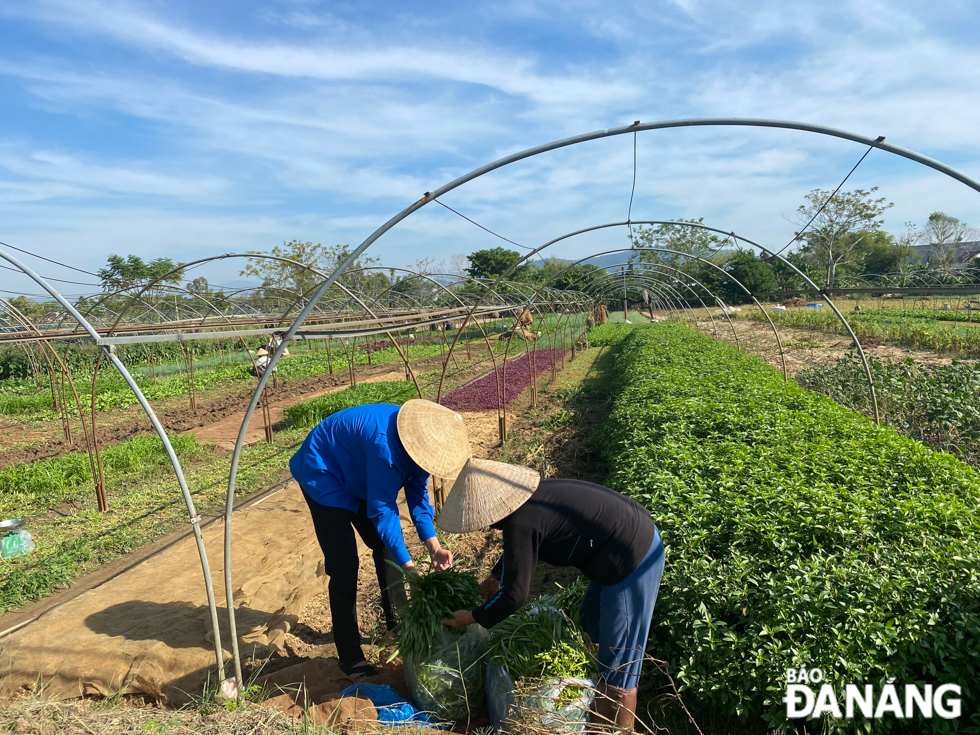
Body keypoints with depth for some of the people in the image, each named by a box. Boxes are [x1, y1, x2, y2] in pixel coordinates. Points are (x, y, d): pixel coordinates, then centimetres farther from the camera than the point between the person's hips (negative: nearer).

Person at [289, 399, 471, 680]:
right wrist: (409, 567, -33)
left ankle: (397, 625, 29)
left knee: (386, 546, 11)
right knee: (344, 565, -11)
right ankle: (350, 658, 3)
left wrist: (432, 544, -20)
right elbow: (382, 510, -35)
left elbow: (417, 493, -8)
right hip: (323, 476, -8)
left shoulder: (417, 441, -14)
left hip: (358, 478, 8)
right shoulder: (385, 443, -40)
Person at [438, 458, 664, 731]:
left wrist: (474, 617, 1)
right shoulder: (525, 497, 5)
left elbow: (515, 596, -14)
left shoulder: (520, 523, -23)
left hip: (633, 561, -10)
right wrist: (496, 577, 35)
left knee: (619, 662, 5)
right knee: (592, 624, 28)